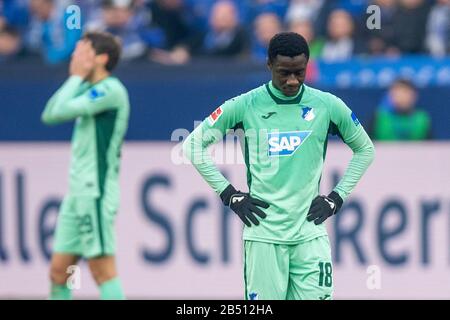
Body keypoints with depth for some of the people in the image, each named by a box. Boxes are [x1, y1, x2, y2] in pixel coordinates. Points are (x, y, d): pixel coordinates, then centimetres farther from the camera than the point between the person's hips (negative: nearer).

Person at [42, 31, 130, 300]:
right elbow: (50, 115, 18)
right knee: (59, 270, 9)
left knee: (103, 271, -10)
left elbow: (60, 111, -18)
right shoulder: (90, 92, 17)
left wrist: (77, 76, -4)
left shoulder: (111, 90, -12)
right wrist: (75, 79, 12)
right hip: (78, 192, 9)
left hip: (96, 192, -9)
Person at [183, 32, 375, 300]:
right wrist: (229, 194, 1)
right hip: (263, 232, -1)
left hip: (310, 233, 1)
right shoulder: (245, 106, -1)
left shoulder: (328, 106, 4)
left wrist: (337, 197, 9)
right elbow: (193, 145, 6)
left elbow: (365, 150, 18)